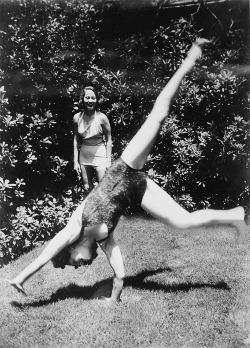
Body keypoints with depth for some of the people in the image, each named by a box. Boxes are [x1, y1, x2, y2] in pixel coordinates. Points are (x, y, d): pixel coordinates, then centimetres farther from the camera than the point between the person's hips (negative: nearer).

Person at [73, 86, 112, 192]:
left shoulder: (101, 117, -13)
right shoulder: (77, 118, -4)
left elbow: (108, 140, -7)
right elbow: (76, 140, 4)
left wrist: (109, 160, -9)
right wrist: (75, 161, 3)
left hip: (99, 155, -4)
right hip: (84, 156, 4)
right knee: (87, 188, 13)